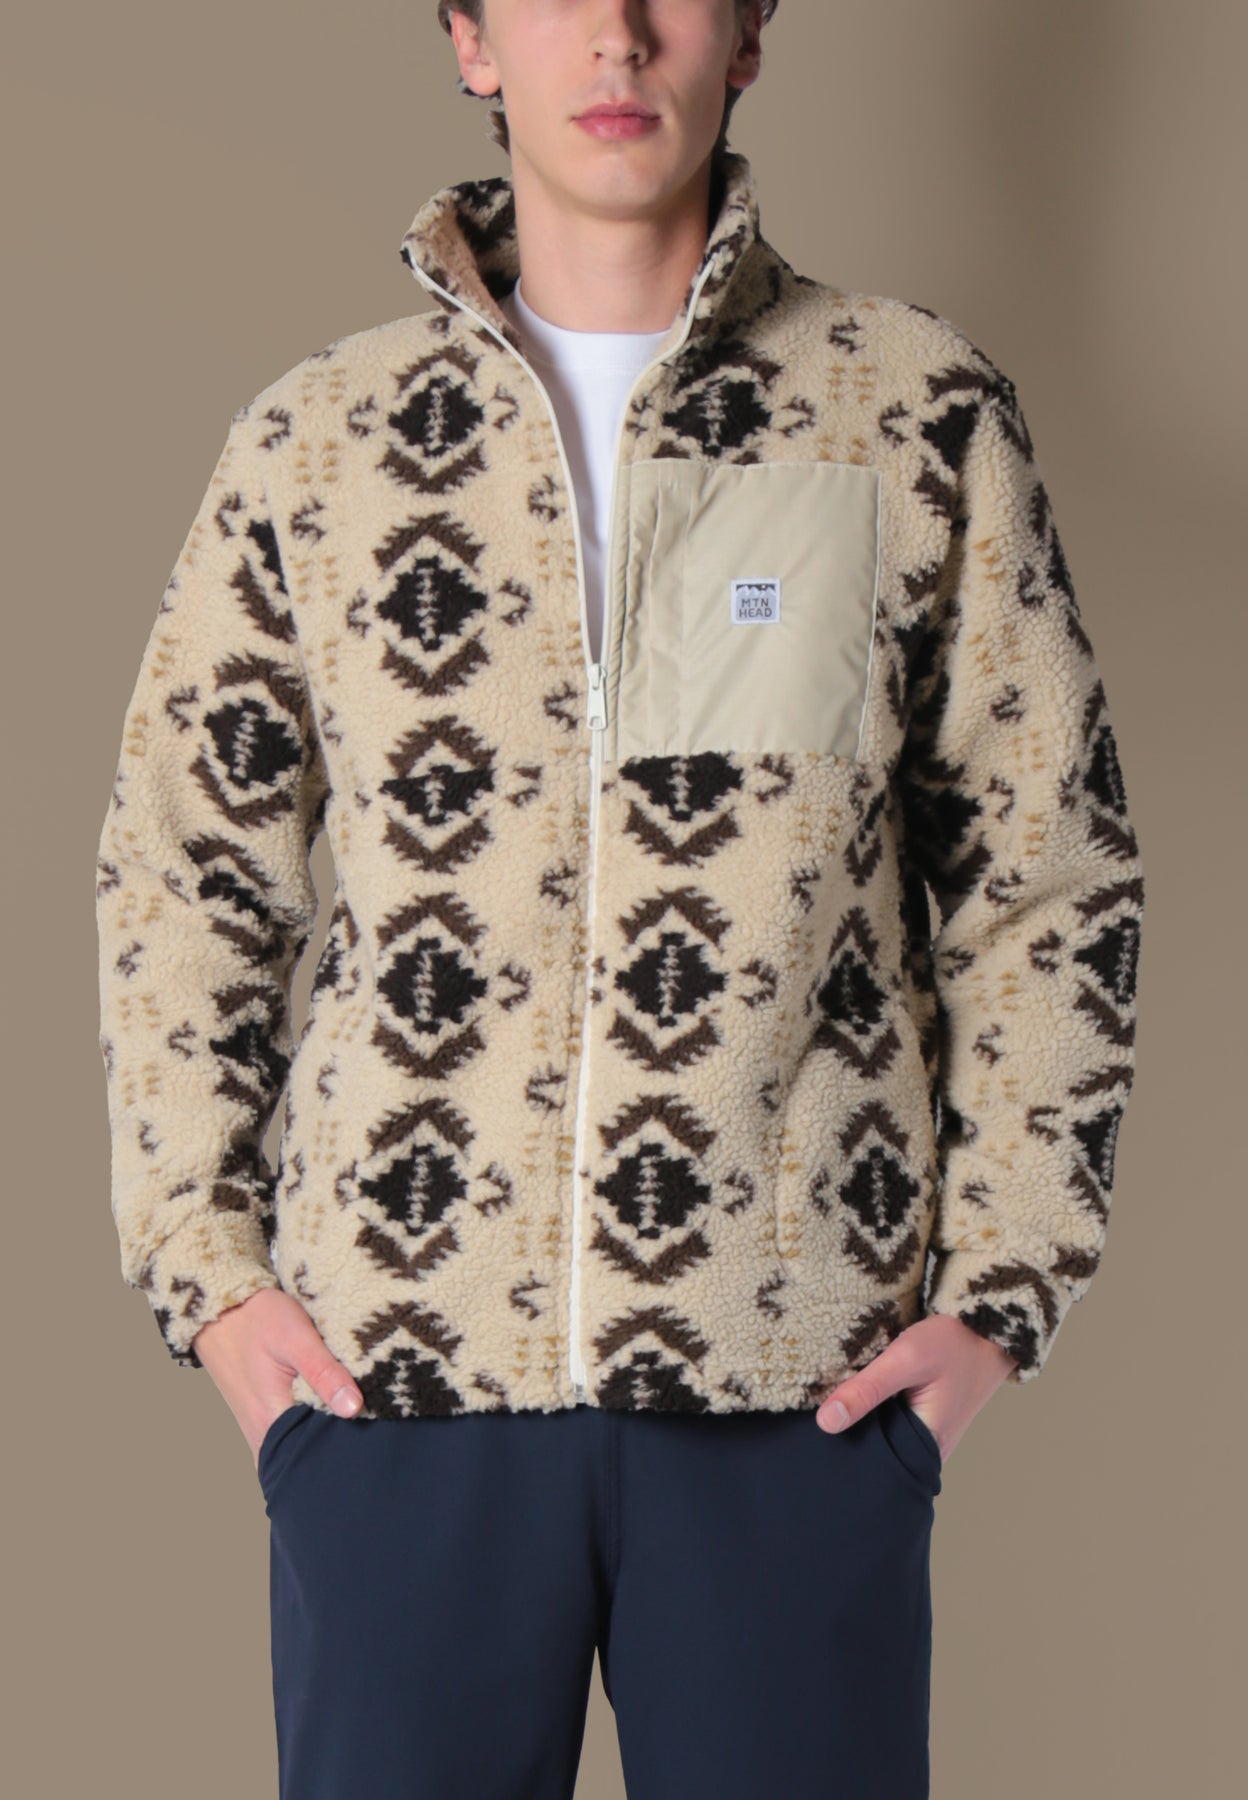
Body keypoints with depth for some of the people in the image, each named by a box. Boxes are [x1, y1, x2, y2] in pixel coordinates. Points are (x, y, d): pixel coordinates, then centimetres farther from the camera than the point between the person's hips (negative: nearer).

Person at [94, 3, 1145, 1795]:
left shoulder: (925, 415, 3)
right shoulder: (313, 441, 7)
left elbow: (1053, 872, 6)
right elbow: (182, 872, 12)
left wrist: (1002, 1289, 0)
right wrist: (206, 1267, 4)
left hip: (804, 1372, 0)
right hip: (394, 1366, 1)